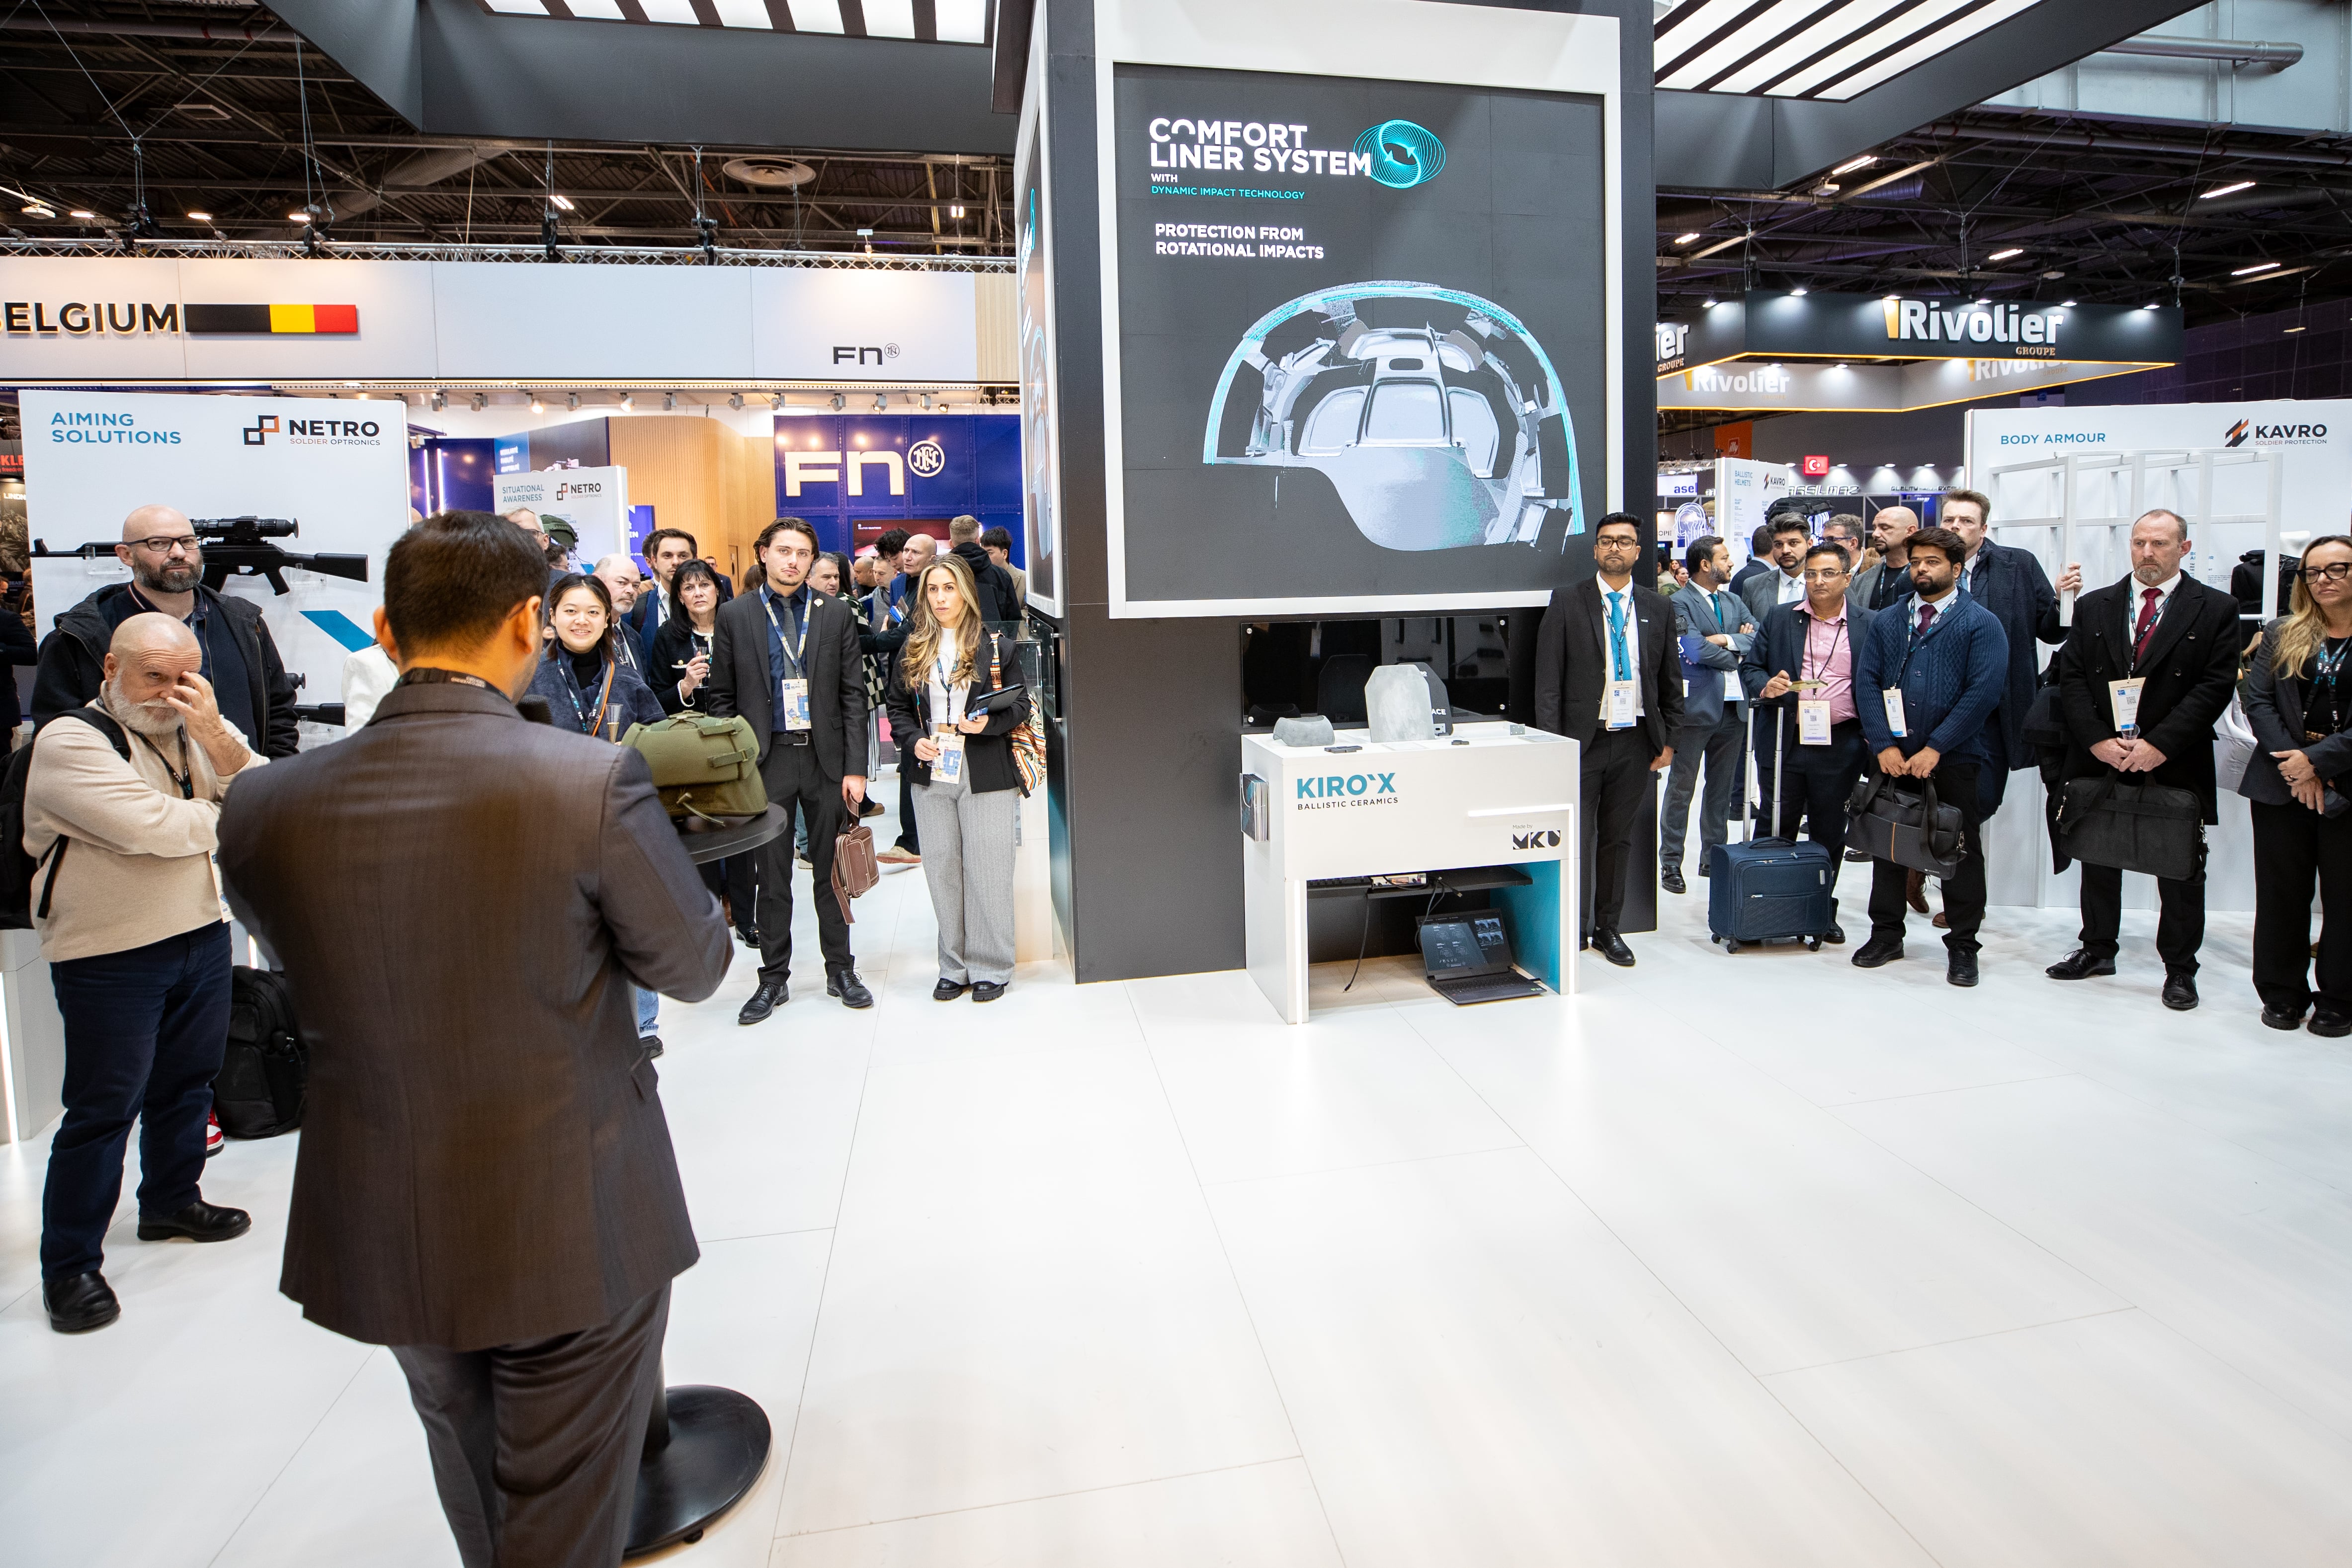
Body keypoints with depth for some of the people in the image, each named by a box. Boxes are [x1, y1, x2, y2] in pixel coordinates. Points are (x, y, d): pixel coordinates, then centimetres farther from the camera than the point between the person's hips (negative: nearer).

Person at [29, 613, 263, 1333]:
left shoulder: (203, 731, 5)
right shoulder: (69, 742, -13)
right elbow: (152, 827, -23)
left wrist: (214, 735, -21)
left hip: (202, 936, 6)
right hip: (108, 957, -6)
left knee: (187, 1081, 18)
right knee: (103, 1107, 0)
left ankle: (171, 1201, 39)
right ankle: (69, 1266, 13)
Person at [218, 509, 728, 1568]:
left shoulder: (264, 808, -8)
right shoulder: (594, 780, -22)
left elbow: (301, 967, 9)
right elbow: (695, 968, -10)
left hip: (381, 1235, 5)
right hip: (576, 1229, -4)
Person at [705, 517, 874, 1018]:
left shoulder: (836, 614, 4)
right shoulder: (735, 615, 4)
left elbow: (853, 694, 2)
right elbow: (722, 698, 4)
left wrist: (855, 767, -4)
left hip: (825, 758, 0)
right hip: (765, 760, 0)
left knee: (832, 869, 8)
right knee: (772, 874, 7)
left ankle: (840, 969, 21)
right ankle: (773, 977, 19)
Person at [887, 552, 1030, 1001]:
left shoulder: (995, 645, 0)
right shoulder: (914, 650, 10)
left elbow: (1020, 704, 0)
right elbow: (897, 707, 13)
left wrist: (989, 723, -18)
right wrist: (913, 741, -5)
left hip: (986, 775, -3)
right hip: (931, 776, 4)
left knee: (987, 872, 1)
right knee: (943, 871, 9)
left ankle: (990, 968, 13)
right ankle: (954, 967, 21)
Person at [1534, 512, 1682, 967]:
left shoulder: (1658, 609, 9)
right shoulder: (1567, 603, -1)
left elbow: (1671, 680, 13)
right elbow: (1548, 680, -5)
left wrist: (1669, 739, 7)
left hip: (1635, 742, 3)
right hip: (1583, 741, -3)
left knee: (1619, 839, 12)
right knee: (1576, 840, 0)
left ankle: (1607, 929, 24)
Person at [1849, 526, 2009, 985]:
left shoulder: (1982, 624, -1)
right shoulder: (1886, 622, 10)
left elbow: (1984, 691, -10)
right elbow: (1867, 681, 3)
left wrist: (1935, 748, -16)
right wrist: (1883, 745, -9)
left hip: (1953, 759, -3)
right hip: (1891, 756, 3)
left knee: (1961, 851, 4)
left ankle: (1962, 946, 15)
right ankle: (1886, 936, 21)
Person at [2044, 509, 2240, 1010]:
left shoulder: (2215, 610, 0)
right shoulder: (2093, 607, 7)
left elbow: (2216, 685, -8)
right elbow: (2071, 679, 1)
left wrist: (2159, 744, -17)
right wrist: (2098, 740, -11)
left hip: (2175, 765, -2)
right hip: (2100, 761, 2)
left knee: (2181, 871, 7)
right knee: (2097, 860, 13)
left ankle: (2180, 968, 20)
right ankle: (2097, 950, 28)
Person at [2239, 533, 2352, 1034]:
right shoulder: (2281, 634, 8)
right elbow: (2258, 701, 0)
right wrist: (2292, 763, -11)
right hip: (2281, 785, 2)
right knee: (2281, 893, 7)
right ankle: (2284, 995, 19)